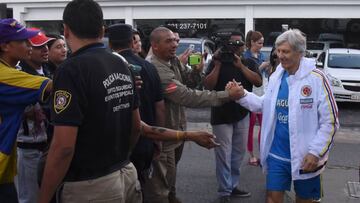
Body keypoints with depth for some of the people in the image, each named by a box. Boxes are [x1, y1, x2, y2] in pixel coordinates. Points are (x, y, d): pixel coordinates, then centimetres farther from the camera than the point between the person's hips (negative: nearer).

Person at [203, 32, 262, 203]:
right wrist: (217, 65, -18)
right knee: (224, 155, -3)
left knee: (238, 154, 12)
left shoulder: (249, 63, 6)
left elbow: (258, 82, -11)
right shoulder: (218, 62, -1)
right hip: (222, 116, -3)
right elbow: (208, 85, -11)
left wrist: (240, 65, -18)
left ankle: (233, 186, 25)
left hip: (242, 115, 4)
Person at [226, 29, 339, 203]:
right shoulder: (276, 76, 3)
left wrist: (316, 152, -18)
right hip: (277, 154, 4)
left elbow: (329, 121, -13)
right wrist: (242, 95, -1)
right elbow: (266, 105, 14)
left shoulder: (316, 78, -14)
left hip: (304, 157, -4)